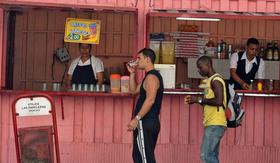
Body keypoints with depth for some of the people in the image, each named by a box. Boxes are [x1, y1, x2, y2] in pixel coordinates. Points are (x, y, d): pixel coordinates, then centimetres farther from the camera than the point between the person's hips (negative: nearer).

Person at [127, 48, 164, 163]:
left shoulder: (151, 77, -13)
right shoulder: (150, 76, 18)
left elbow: (150, 100, -24)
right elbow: (133, 90, 27)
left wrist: (136, 119, -25)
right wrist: (132, 73, 15)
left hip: (146, 123, -10)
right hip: (149, 122, 10)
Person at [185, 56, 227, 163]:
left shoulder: (216, 80, -11)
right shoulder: (210, 80, 19)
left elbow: (219, 101, -22)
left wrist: (199, 99, -13)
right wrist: (195, 100, 10)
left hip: (215, 124, -10)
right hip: (212, 124, 10)